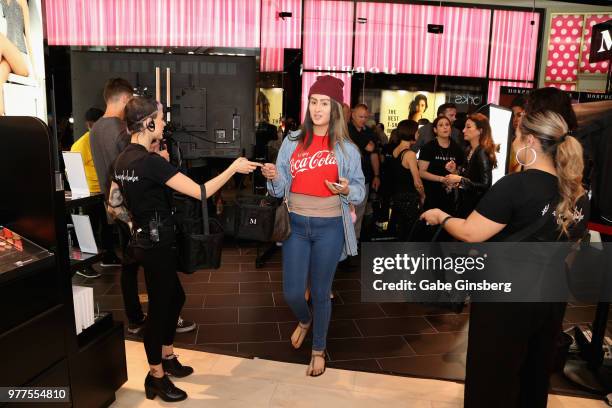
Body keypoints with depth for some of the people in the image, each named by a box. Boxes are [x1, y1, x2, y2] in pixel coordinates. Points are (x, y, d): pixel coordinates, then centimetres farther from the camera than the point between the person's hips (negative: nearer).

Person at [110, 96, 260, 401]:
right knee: (159, 306, 5)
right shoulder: (150, 161, -23)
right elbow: (200, 192, -25)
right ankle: (156, 378, 23)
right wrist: (234, 168, -16)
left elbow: (113, 204, 14)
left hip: (144, 241, 9)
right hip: (156, 245, -9)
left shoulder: (122, 160, 4)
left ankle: (167, 358, 38)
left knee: (175, 296, 21)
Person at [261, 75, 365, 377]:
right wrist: (273, 177, -17)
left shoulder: (346, 148, -2)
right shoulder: (292, 142, 3)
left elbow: (360, 190, 1)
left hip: (329, 227, -2)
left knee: (320, 292, 10)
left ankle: (319, 349, 33)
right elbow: (281, 189, 5)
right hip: (296, 225, 2)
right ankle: (304, 320, 42)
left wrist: (347, 189, -20)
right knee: (292, 292, 5)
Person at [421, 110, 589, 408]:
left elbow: (469, 234, -21)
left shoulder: (516, 185, -21)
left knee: (492, 380, 12)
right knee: (534, 378, 23)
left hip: (505, 299, -7)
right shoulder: (578, 194, 1)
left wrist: (441, 216, -3)